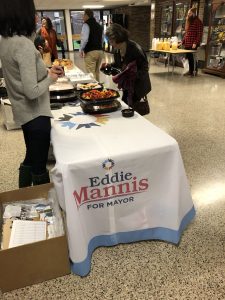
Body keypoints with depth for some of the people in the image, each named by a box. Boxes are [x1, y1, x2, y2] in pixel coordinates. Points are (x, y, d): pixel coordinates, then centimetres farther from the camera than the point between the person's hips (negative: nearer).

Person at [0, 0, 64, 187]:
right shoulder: (24, 44, -23)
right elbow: (32, 91, -26)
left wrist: (47, 71, 8)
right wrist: (50, 78, -10)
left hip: (23, 112, 9)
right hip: (36, 113, -9)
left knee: (30, 158, 23)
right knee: (39, 164, 7)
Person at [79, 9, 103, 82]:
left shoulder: (86, 24, -7)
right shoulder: (99, 26, 16)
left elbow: (85, 39, -18)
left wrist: (81, 50, -8)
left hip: (90, 52, -8)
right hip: (100, 51, 8)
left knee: (91, 74, -6)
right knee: (97, 72, 16)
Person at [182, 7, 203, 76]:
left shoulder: (197, 21, -6)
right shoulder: (188, 21, 19)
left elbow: (199, 34, -12)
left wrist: (195, 43, -20)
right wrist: (183, 41, 15)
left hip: (193, 44, -7)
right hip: (187, 44, 7)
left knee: (192, 57, -4)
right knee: (188, 57, 9)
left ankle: (195, 71, 6)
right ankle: (190, 71, 17)